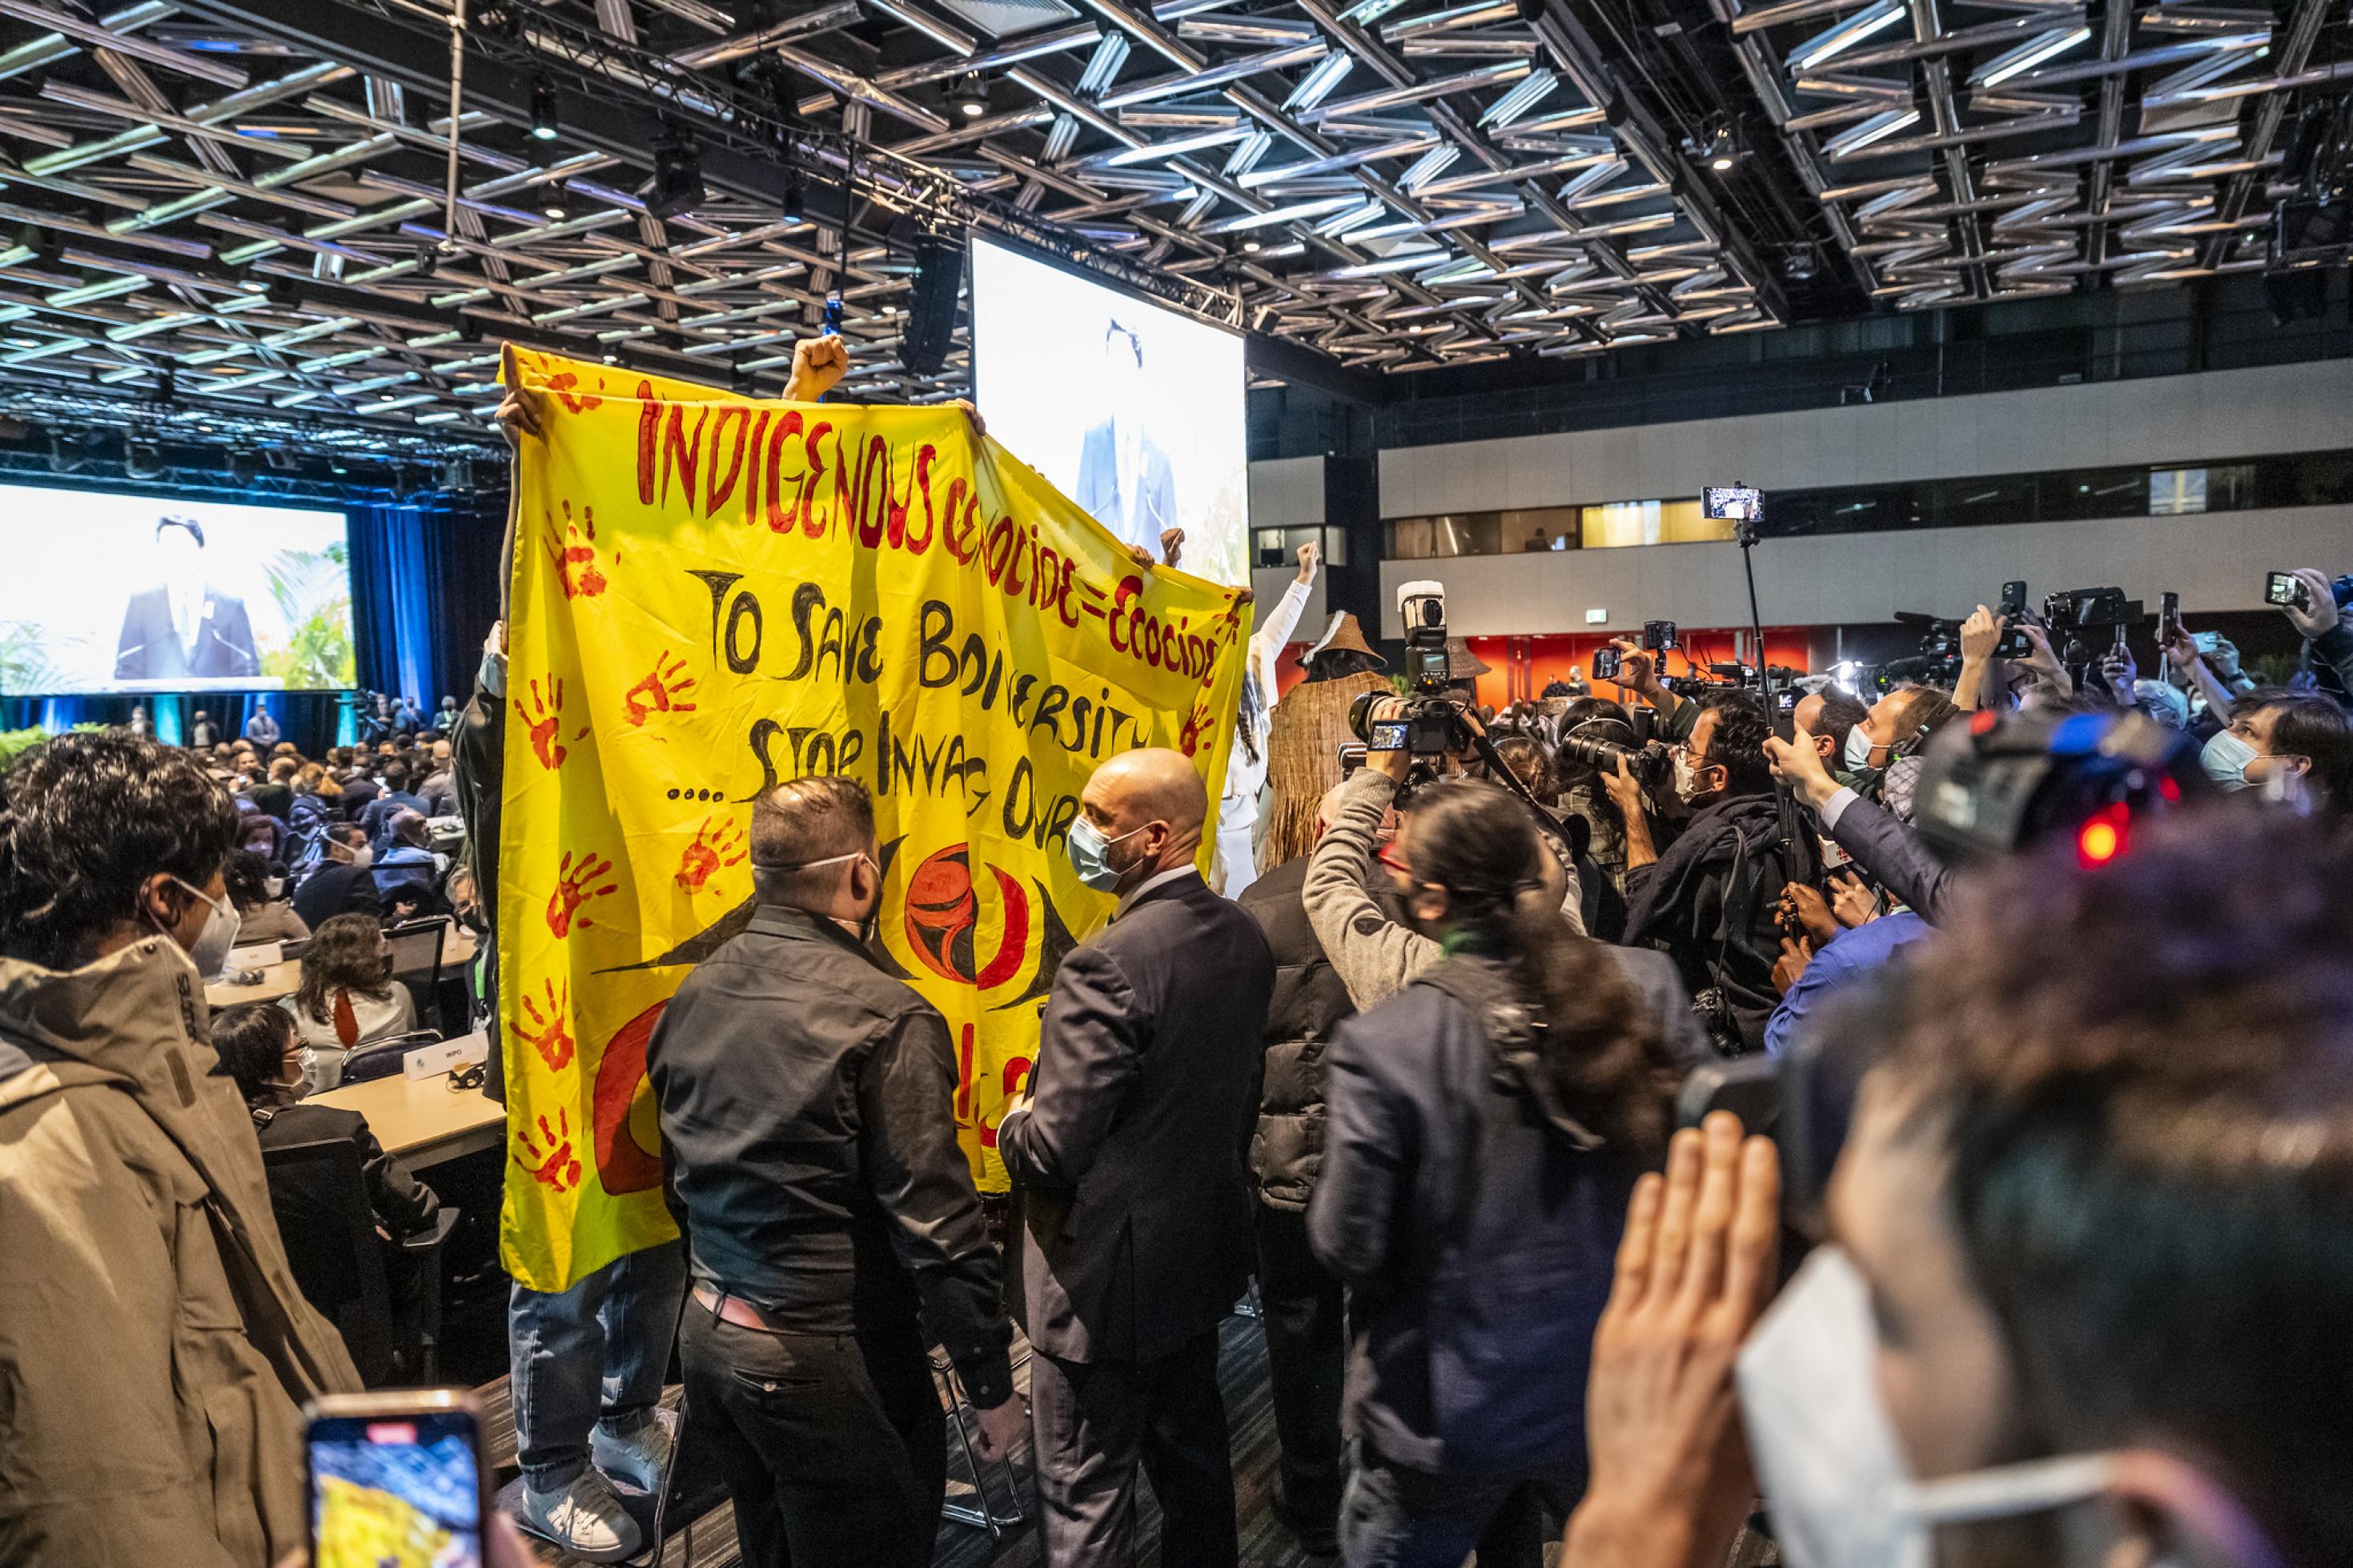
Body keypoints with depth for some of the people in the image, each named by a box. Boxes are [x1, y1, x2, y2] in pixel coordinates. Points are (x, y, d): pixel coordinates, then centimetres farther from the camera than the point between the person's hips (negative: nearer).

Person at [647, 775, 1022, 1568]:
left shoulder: (692, 995, 1)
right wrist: (993, 1385, -10)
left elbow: (684, 1175, 12)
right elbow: (936, 1225, -21)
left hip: (707, 1334, 7)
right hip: (827, 1361, -7)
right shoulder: (886, 1019, -22)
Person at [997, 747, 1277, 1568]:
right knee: (1193, 1453, 25)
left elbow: (1051, 1152, -24)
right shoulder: (1243, 938, -2)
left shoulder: (1106, 965, -27)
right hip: (1204, 1247, 8)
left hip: (1110, 1273, -8)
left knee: (1086, 1499, 9)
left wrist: (1014, 1125, -4)